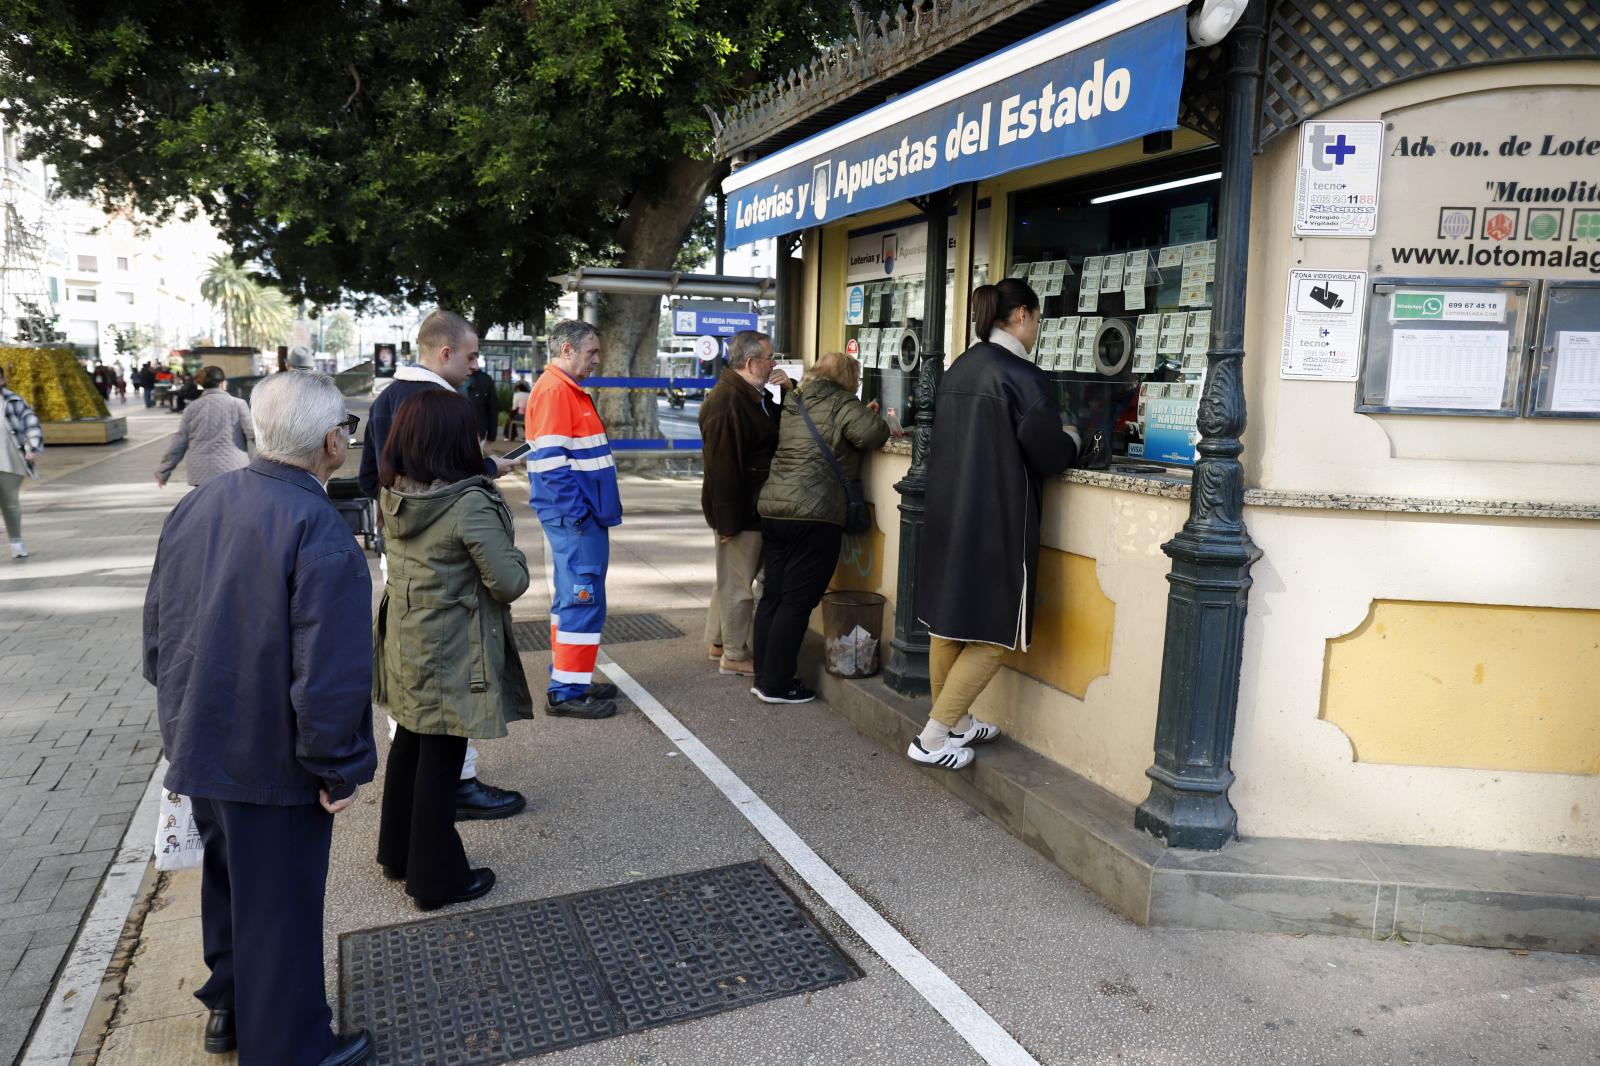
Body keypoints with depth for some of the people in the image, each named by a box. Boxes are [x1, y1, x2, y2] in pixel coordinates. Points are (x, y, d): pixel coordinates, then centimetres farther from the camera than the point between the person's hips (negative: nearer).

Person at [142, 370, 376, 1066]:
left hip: (197, 746, 8)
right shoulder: (320, 533, -25)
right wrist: (339, 771, -14)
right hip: (273, 763, -8)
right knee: (278, 905, 8)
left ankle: (228, 1007, 46)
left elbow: (157, 627, 10)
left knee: (226, 876, 26)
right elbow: (331, 673, -27)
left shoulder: (195, 506, 1)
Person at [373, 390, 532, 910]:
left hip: (405, 646, 7)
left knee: (408, 744, 22)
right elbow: (509, 584, -21)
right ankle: (436, 878, 18)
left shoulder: (392, 496, -2)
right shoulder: (470, 503, -23)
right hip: (450, 656, -7)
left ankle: (397, 852, 39)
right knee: (441, 759, 4)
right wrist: (514, 556, 1)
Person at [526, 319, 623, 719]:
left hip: (583, 517, 11)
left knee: (573, 599, 16)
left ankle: (570, 679, 26)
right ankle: (566, 692, 0)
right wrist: (577, 514, -20)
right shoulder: (554, 390, -14)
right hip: (574, 520, -11)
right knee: (583, 600, -7)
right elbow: (551, 462, -21)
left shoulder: (569, 390, 18)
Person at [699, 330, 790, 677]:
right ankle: (735, 655, 14)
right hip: (738, 509, -10)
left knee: (733, 579, 20)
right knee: (738, 583, 1)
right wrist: (727, 520, -26)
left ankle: (718, 642, 34)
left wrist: (790, 390, 2)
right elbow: (722, 464, -25)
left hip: (753, 506, 10)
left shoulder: (754, 396, 12)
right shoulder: (726, 401, -21)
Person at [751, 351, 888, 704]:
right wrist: (871, 416, 5)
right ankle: (776, 685, 2)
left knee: (772, 596, 12)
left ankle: (763, 678, 18)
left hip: (772, 509, 8)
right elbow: (872, 435, -17)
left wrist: (862, 414, 17)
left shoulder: (793, 403, 18)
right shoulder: (841, 404, -6)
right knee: (797, 602, -2)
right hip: (814, 515, -8)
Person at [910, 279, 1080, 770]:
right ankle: (932, 738, 4)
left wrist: (1052, 435, 22)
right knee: (992, 634, 3)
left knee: (948, 623, 15)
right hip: (996, 522, -8)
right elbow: (1046, 453, -13)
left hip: (947, 514, 8)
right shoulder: (1022, 376, -15)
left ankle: (956, 722, 29)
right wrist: (1070, 438, 10)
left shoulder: (960, 368, 9)